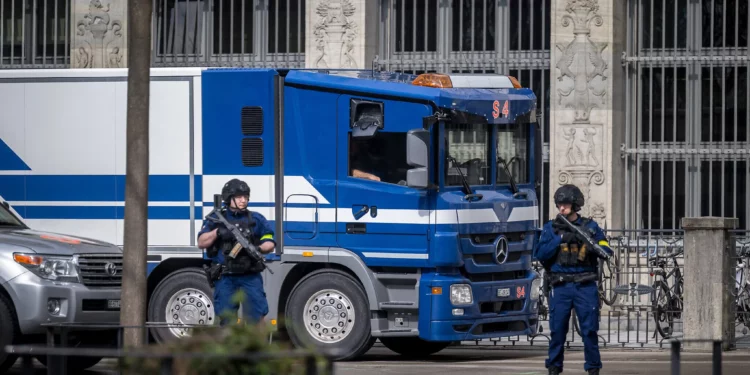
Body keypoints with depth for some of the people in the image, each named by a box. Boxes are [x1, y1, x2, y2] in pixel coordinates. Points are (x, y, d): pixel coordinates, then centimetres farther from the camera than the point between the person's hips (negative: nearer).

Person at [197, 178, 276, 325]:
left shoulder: (257, 219, 10)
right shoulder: (215, 219, 8)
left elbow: (270, 244, 8)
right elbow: (201, 243, 2)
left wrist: (258, 249, -15)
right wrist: (217, 232, -16)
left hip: (250, 276, 0)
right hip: (225, 278, 0)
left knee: (256, 316, -7)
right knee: (226, 318, 3)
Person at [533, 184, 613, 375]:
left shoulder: (590, 226, 8)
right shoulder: (551, 228, 9)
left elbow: (606, 250, 3)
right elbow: (540, 254, -1)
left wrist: (590, 245, -17)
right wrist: (560, 239, -11)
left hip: (585, 286, -1)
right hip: (560, 286, 1)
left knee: (590, 329, -2)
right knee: (557, 329, 1)